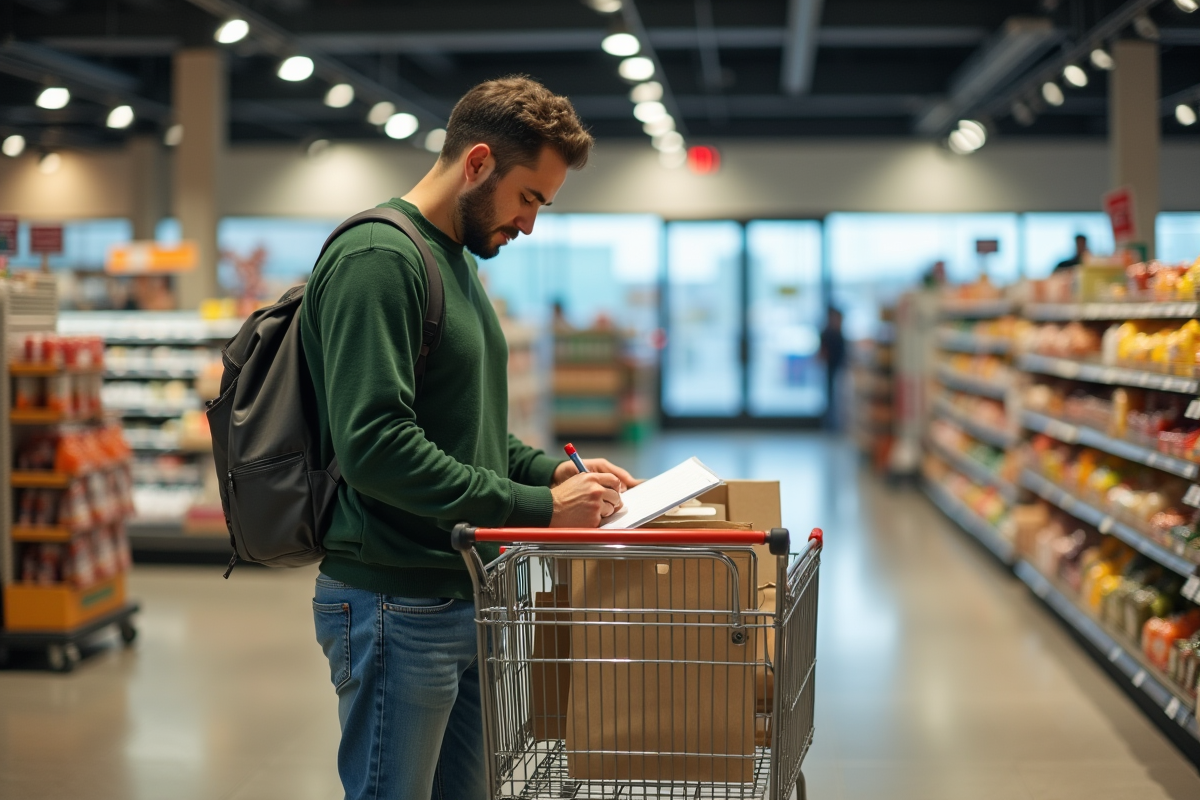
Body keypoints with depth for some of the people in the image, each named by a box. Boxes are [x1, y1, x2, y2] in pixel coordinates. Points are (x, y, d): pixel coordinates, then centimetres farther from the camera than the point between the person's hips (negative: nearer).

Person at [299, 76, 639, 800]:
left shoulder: (457, 261, 18)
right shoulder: (377, 258, -15)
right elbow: (374, 446, -26)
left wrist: (553, 470, 8)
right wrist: (537, 508, -23)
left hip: (465, 599, 10)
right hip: (397, 605, -10)